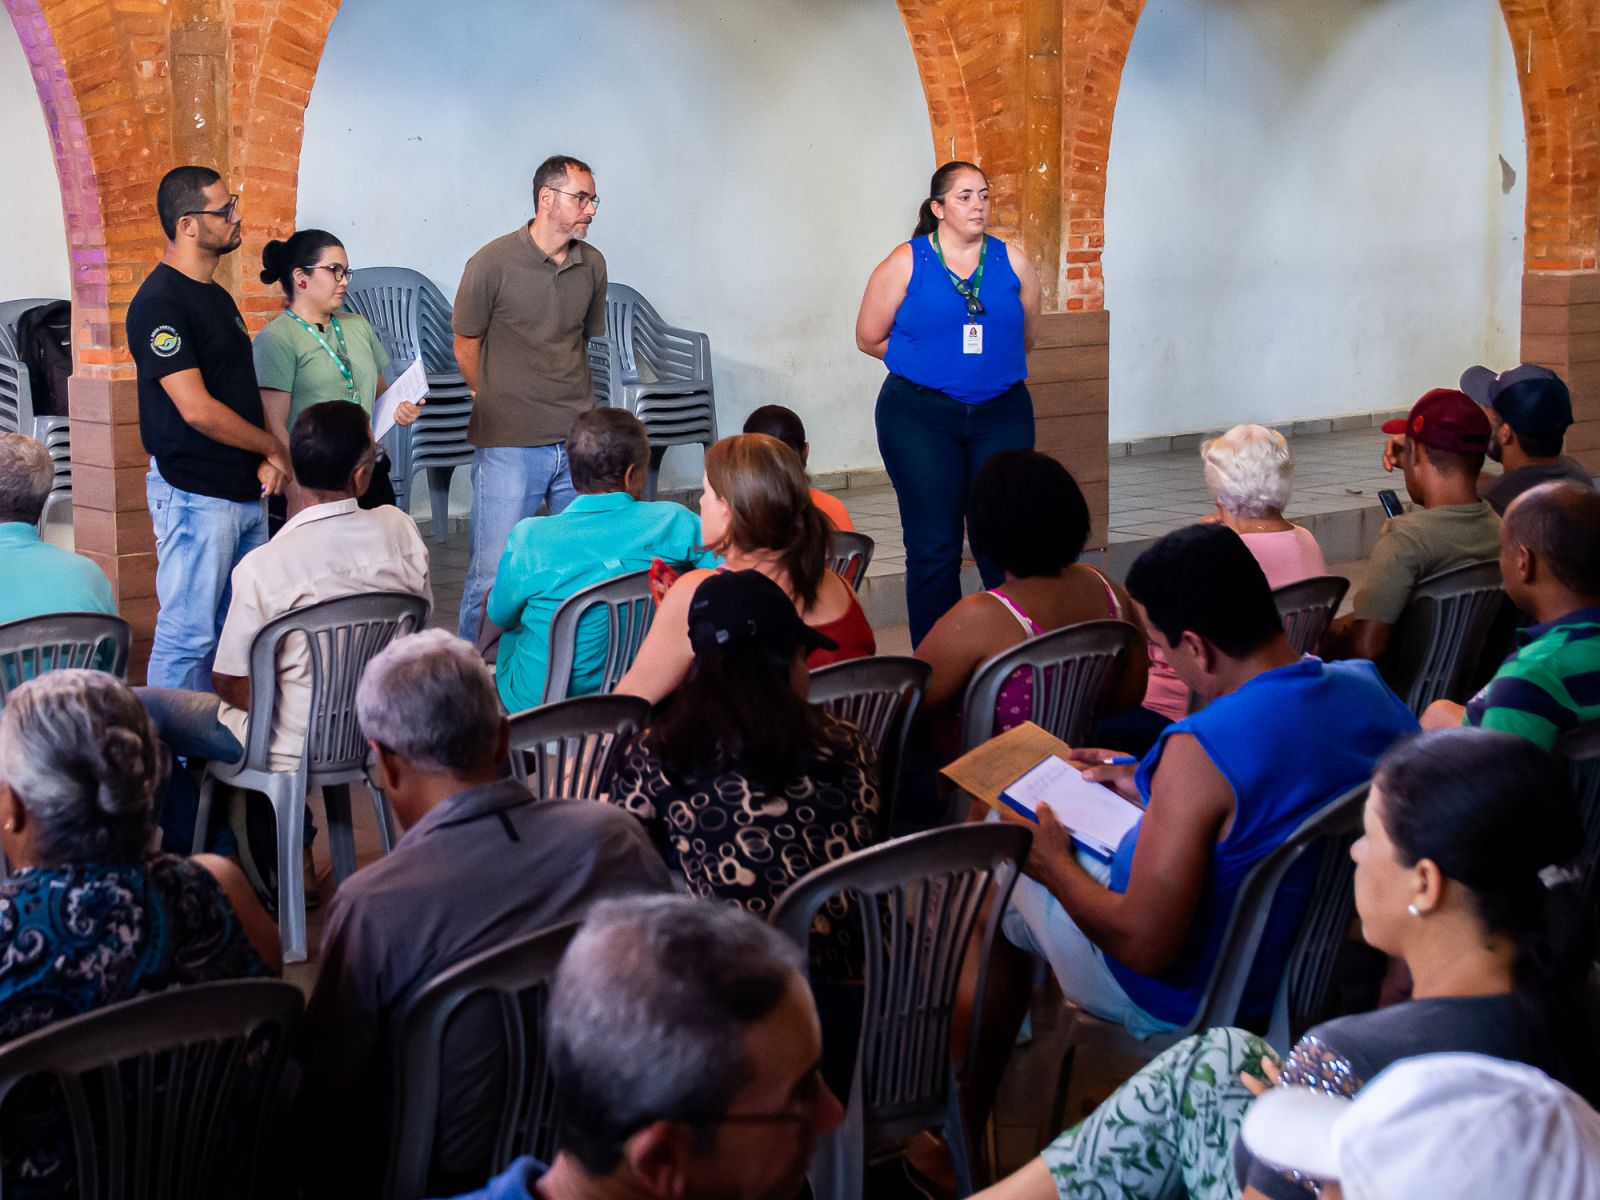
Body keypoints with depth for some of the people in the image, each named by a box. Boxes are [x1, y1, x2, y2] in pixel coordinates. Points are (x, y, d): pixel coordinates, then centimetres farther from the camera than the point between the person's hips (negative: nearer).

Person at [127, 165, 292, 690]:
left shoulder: (218, 297, 15)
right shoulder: (160, 303, -14)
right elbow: (197, 409, -19)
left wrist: (265, 463, 1)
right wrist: (275, 448, -8)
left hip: (247, 490, 9)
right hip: (195, 494, -9)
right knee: (187, 637, -5)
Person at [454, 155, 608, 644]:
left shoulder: (592, 265, 7)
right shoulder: (493, 263, -7)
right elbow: (466, 346, 3)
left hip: (579, 442, 5)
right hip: (509, 445, -4)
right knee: (492, 575, -2)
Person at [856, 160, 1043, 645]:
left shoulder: (1011, 261, 6)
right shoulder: (906, 263, -2)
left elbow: (1026, 336, 18)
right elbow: (870, 337, 2)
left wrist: (992, 367, 11)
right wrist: (934, 363, 6)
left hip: (1002, 417, 2)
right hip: (920, 420, -2)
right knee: (933, 548, -1)